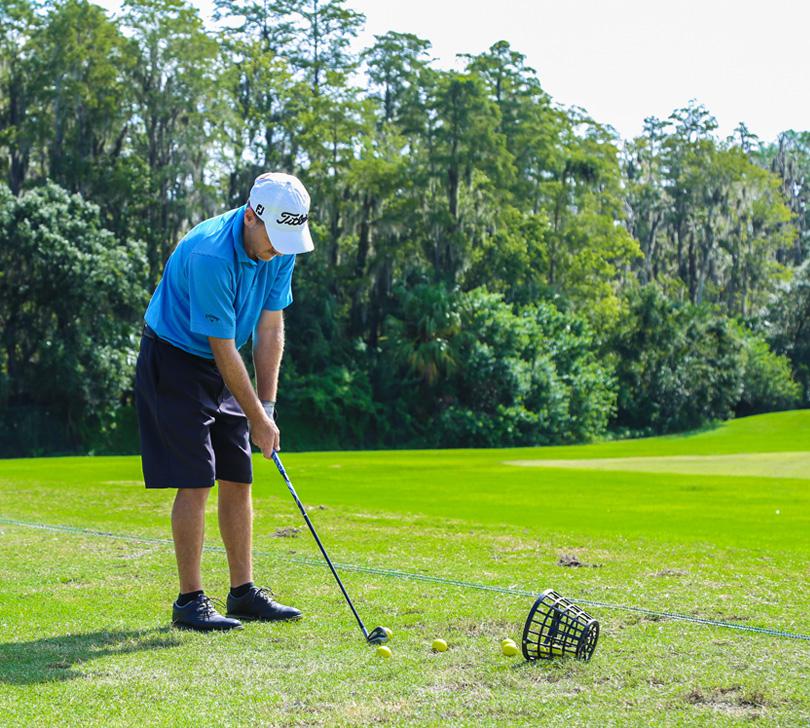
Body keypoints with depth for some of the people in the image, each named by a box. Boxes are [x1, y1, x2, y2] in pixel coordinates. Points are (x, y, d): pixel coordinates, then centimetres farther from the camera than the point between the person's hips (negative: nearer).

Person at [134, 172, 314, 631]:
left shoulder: (281, 248, -6)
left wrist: (267, 405, -3)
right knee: (196, 482, -10)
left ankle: (243, 593, 13)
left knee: (239, 480, 6)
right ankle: (190, 601, -2)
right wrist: (257, 418, -17)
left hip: (223, 367, 8)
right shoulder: (210, 256, -30)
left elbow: (270, 327, 1)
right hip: (175, 361, -8)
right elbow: (223, 350, -24)